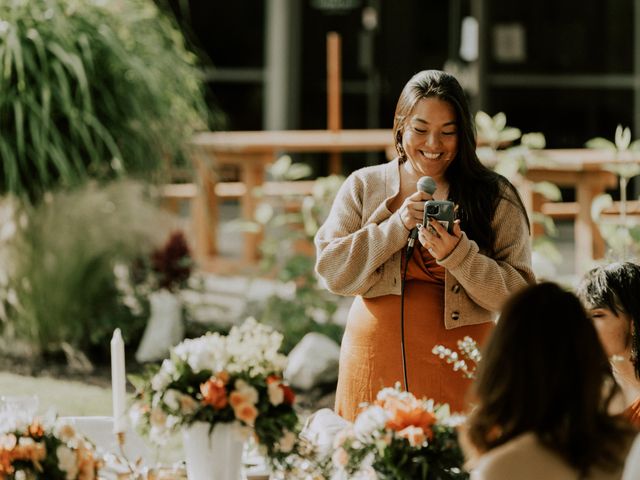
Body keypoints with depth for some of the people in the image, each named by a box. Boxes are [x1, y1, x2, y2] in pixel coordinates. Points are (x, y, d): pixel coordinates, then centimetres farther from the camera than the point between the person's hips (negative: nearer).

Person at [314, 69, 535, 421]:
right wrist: (397, 227, -11)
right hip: (375, 363, 2)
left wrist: (458, 255, -19)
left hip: (456, 369, -1)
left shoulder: (494, 197, 2)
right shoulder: (363, 187, 8)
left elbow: (517, 295, -4)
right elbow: (331, 270, -2)